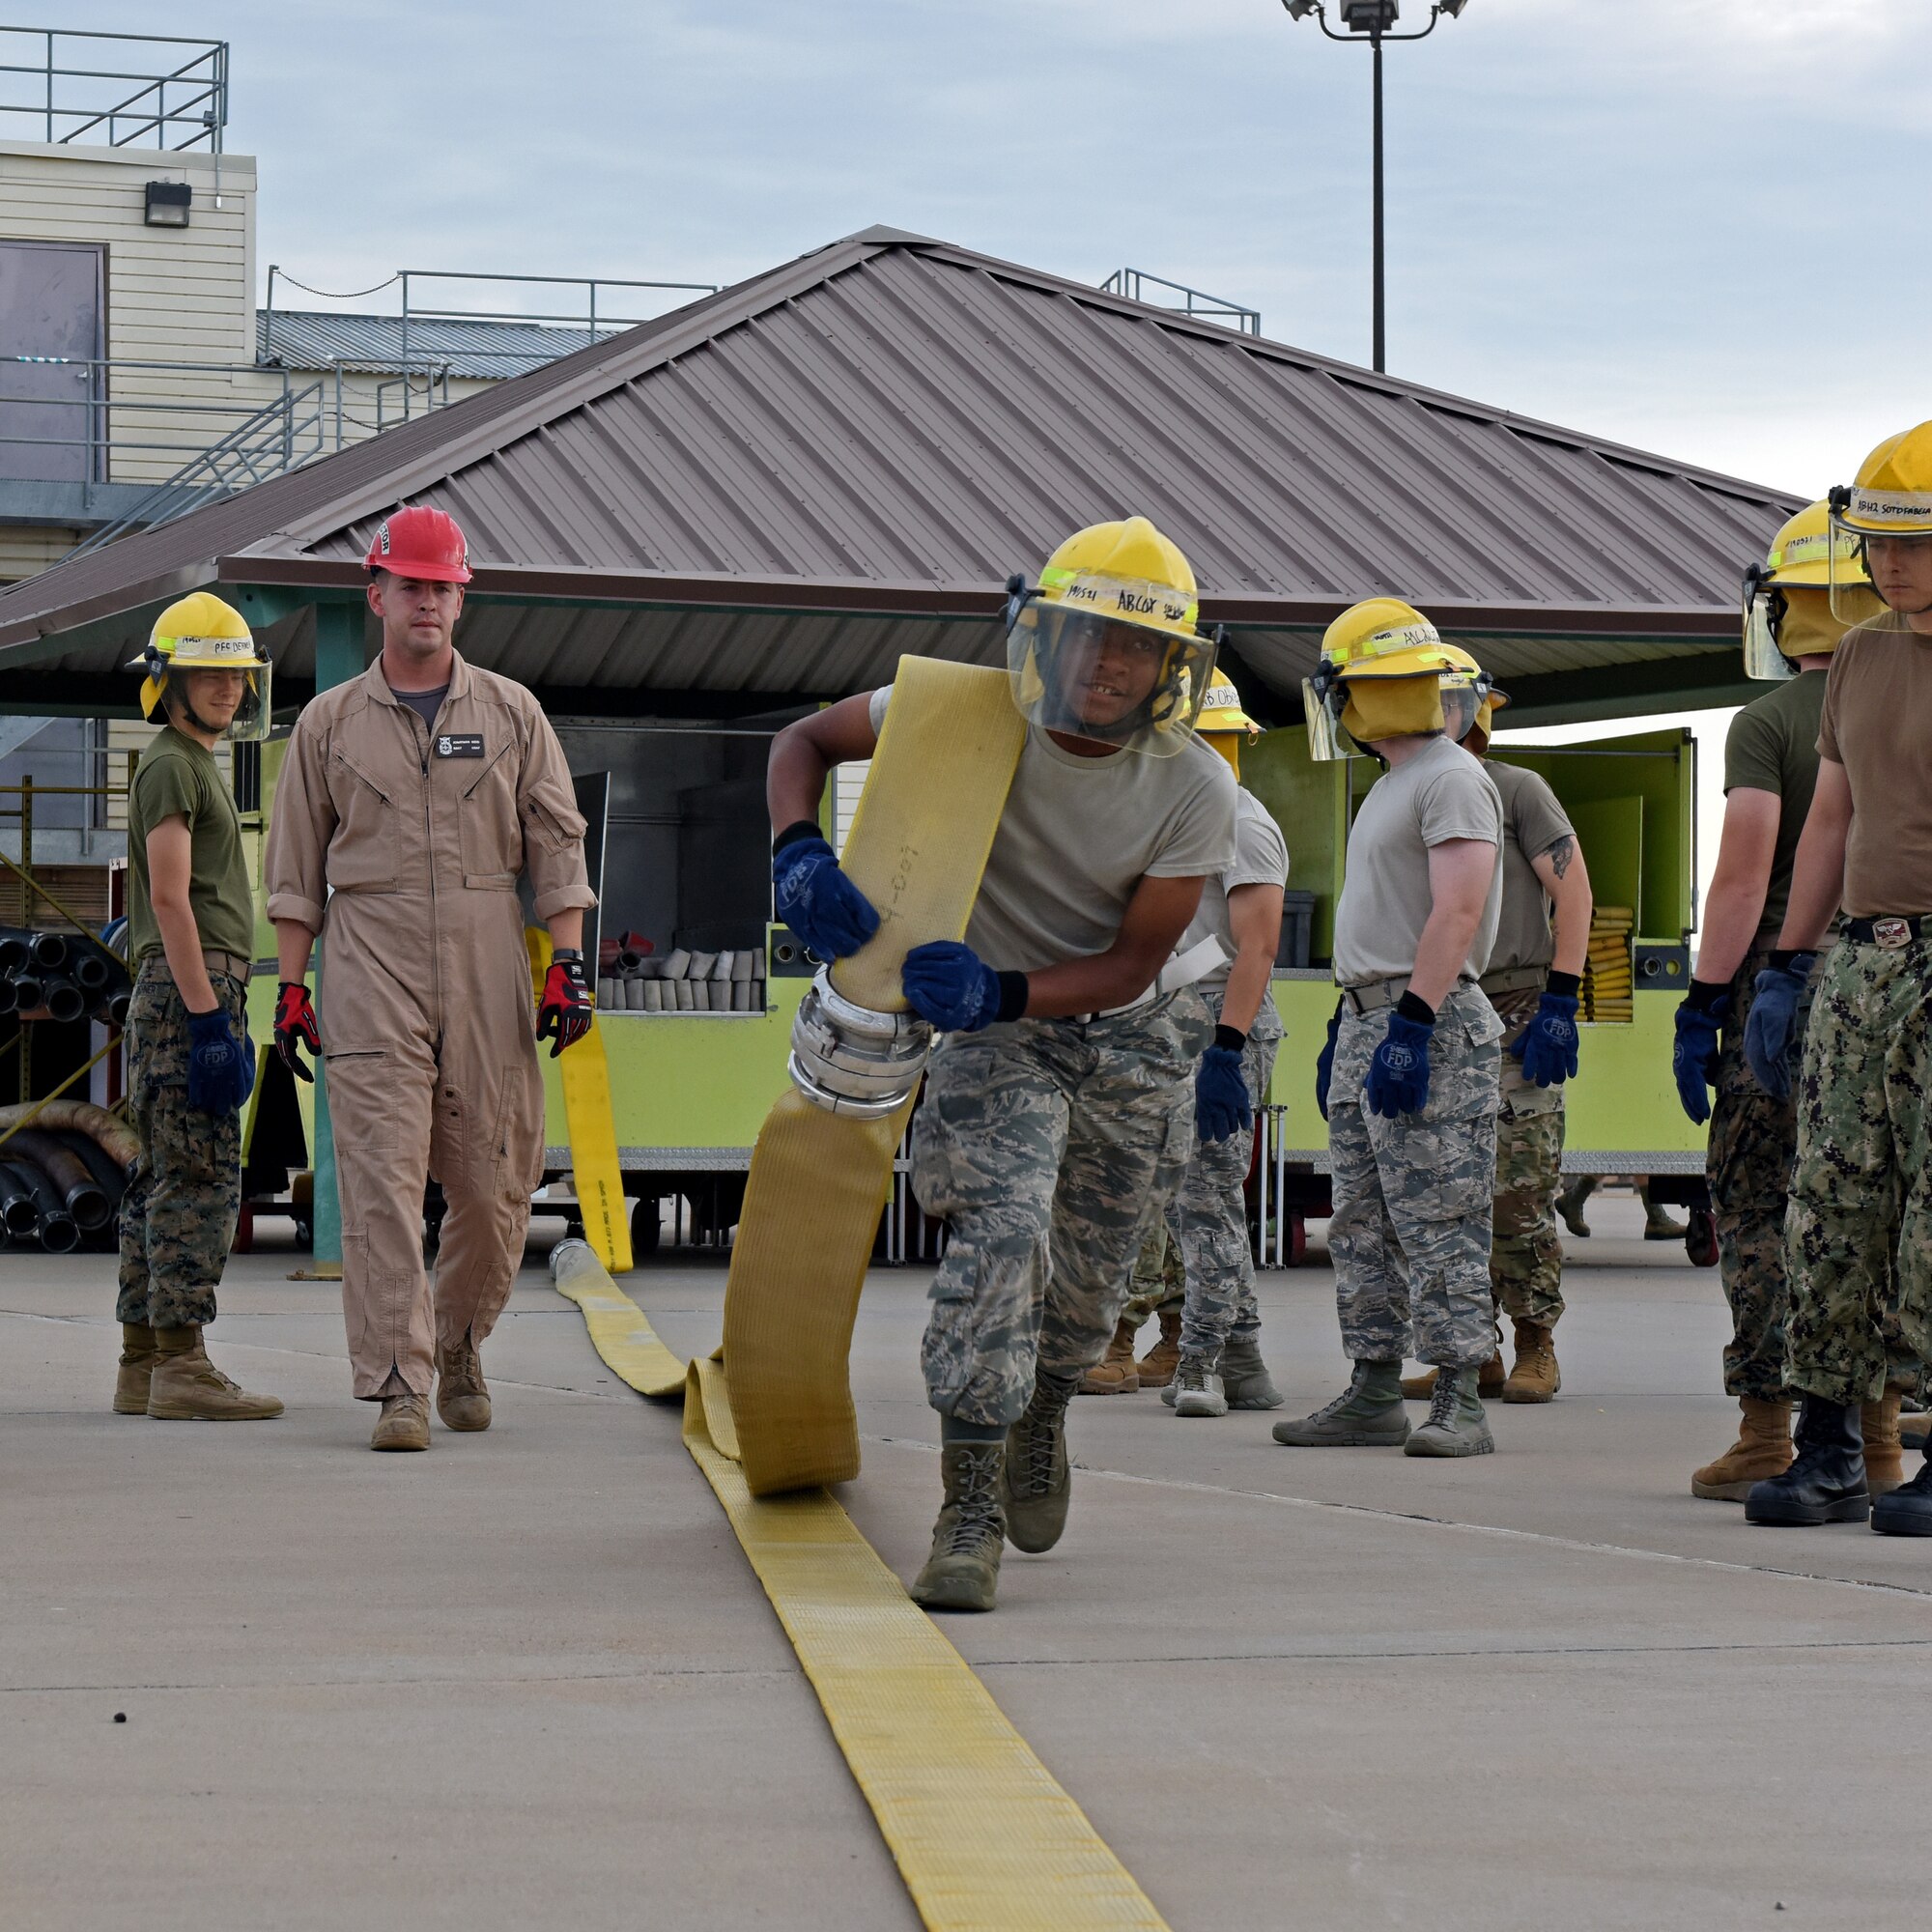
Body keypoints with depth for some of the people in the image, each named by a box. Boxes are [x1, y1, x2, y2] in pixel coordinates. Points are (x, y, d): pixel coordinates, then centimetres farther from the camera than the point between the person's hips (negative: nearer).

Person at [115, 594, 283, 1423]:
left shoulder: (193, 768, 23)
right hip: (192, 987, -10)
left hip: (187, 995, 10)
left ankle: (142, 1367, 10)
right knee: (199, 1177, -13)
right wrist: (209, 1019, -22)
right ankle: (181, 1367, -16)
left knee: (164, 1182, 9)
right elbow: (171, 897, -17)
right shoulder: (171, 766, -9)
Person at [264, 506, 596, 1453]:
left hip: (487, 965, 1)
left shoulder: (511, 713, 11)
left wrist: (568, 965, -2)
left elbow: (556, 845, 8)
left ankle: (458, 1344, 27)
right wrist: (291, 986, 4)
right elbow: (297, 868, 10)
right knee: (382, 1178, -11)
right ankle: (397, 1387, -13)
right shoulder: (329, 723, 9)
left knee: (493, 1180, 3)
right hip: (370, 965, -1)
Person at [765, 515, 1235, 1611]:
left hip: (1127, 1037, 2)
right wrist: (801, 852, -28)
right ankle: (971, 1514, -24)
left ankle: (1043, 1415, 48)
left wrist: (1005, 993, -33)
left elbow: (1135, 963, -16)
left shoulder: (1196, 790, -19)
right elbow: (805, 741, -7)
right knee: (1001, 1227, -25)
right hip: (996, 1025, -2)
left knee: (1090, 1286, 12)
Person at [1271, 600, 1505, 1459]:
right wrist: (1344, 1028, 23)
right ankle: (1375, 1395, 13)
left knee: (1440, 1226, -10)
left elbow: (1457, 911, -21)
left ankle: (1459, 1403, -11)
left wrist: (1411, 1024, -26)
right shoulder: (1391, 786, 21)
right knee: (1363, 1227, 9)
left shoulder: (1452, 779, -11)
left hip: (1430, 1031, -10)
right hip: (1369, 1023, 10)